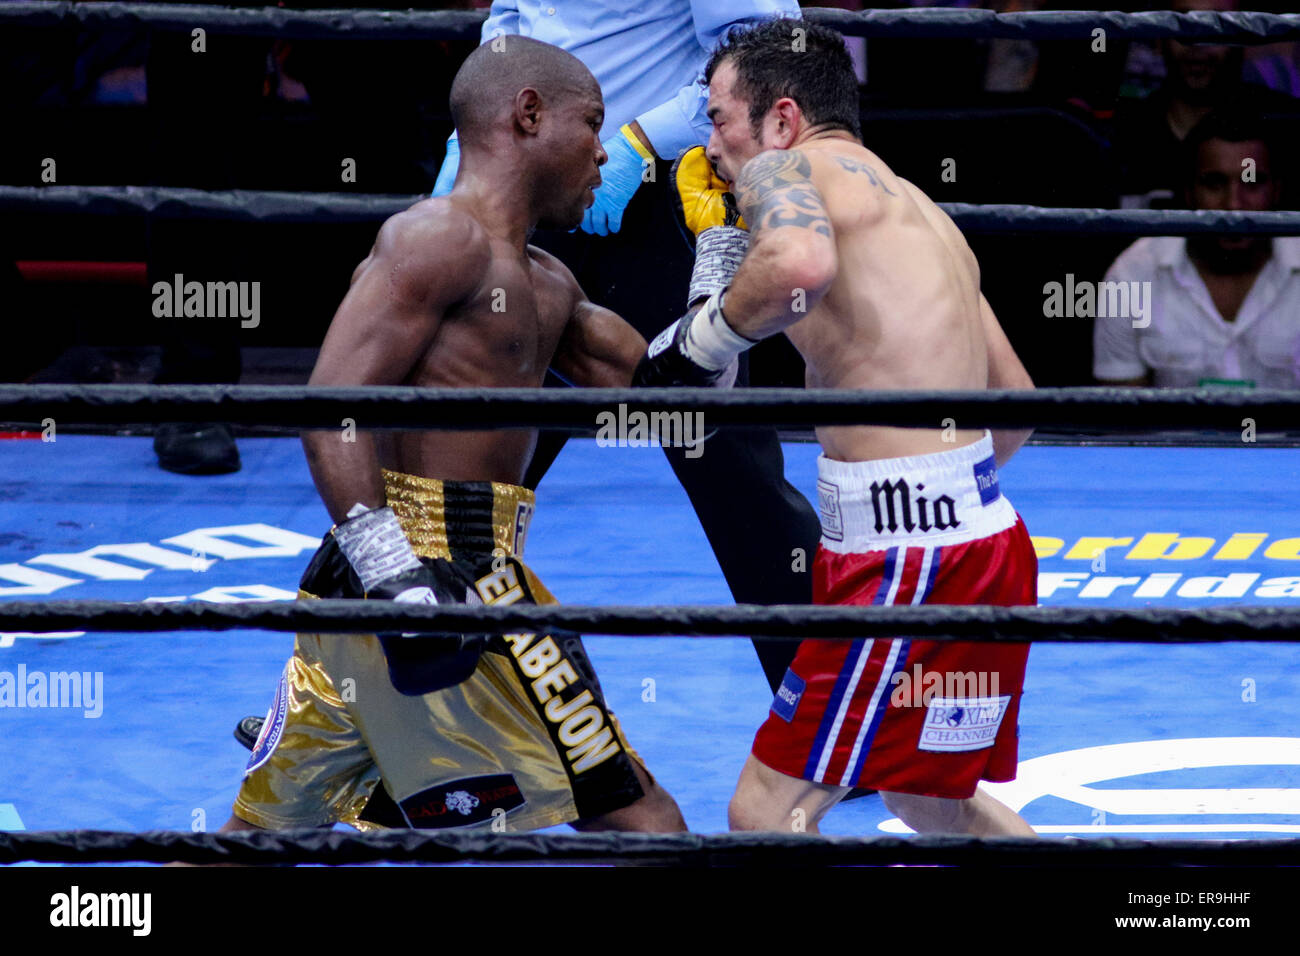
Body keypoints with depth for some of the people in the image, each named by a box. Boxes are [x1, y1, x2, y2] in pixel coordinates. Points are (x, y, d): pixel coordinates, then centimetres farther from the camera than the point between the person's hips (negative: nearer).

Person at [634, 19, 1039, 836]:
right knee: (932, 803, 26)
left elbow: (801, 262, -30)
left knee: (766, 814, -6)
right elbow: (1017, 401, 27)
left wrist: (703, 337, -14)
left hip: (908, 562, -9)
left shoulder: (784, 168, -5)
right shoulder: (915, 209, 22)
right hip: (979, 532, 9)